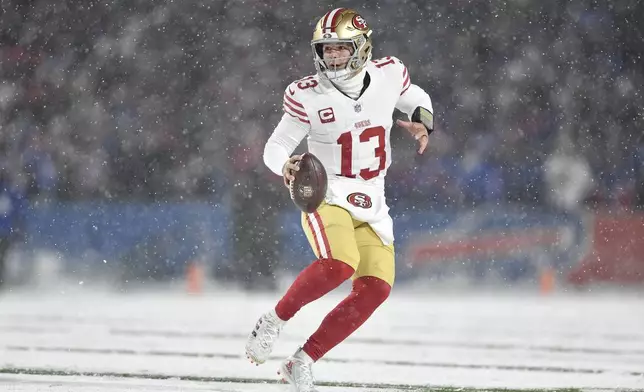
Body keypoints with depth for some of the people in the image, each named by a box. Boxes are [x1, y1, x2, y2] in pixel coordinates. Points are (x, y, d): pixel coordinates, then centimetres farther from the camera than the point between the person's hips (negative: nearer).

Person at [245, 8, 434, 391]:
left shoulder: (389, 75, -3)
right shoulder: (307, 96, -12)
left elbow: (417, 99, 18)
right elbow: (276, 146, -6)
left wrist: (423, 122, -4)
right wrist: (285, 164, -29)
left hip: (371, 204, 5)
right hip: (325, 197, -5)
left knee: (376, 288, -11)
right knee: (340, 263, -31)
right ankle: (274, 322, -10)